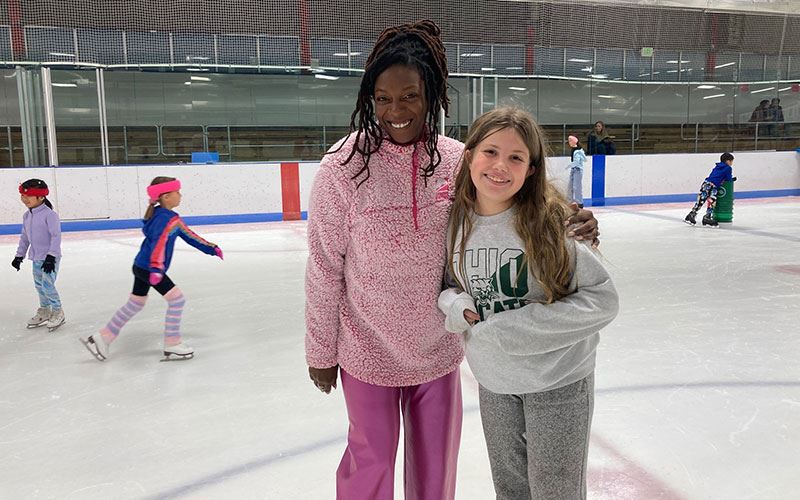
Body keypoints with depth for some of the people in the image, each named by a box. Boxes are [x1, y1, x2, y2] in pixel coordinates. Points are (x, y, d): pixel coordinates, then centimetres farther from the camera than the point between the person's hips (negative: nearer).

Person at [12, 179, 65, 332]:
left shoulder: (49, 214, -17)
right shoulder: (27, 216, 8)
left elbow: (56, 236, -19)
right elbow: (24, 237, 18)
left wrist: (51, 256, -22)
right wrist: (19, 255, 17)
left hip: (50, 257, -8)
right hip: (36, 258, 8)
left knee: (48, 285, -9)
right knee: (39, 286, 15)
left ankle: (58, 312, 7)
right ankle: (44, 311, 29)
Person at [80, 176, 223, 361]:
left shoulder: (158, 214, 13)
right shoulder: (170, 219, -17)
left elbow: (189, 235, 17)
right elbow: (160, 242, -33)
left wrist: (211, 248, 19)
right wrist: (156, 268, -47)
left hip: (141, 266, 10)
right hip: (149, 268, -10)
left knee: (134, 304, 19)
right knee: (177, 299, -5)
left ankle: (102, 338, 27)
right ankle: (172, 346, 1)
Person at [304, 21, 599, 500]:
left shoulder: (457, 159, -9)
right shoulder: (344, 164, -17)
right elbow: (324, 267, -10)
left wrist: (570, 223, -16)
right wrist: (321, 351, -2)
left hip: (437, 348, 3)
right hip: (368, 351, -2)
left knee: (436, 458, 22)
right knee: (372, 458, 17)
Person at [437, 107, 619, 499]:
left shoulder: (549, 222, -21)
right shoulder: (455, 222, -8)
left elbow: (602, 298, -19)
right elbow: (447, 284, 7)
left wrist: (512, 329, -24)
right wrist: (456, 307, -17)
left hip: (558, 381, -4)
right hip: (493, 381, 4)